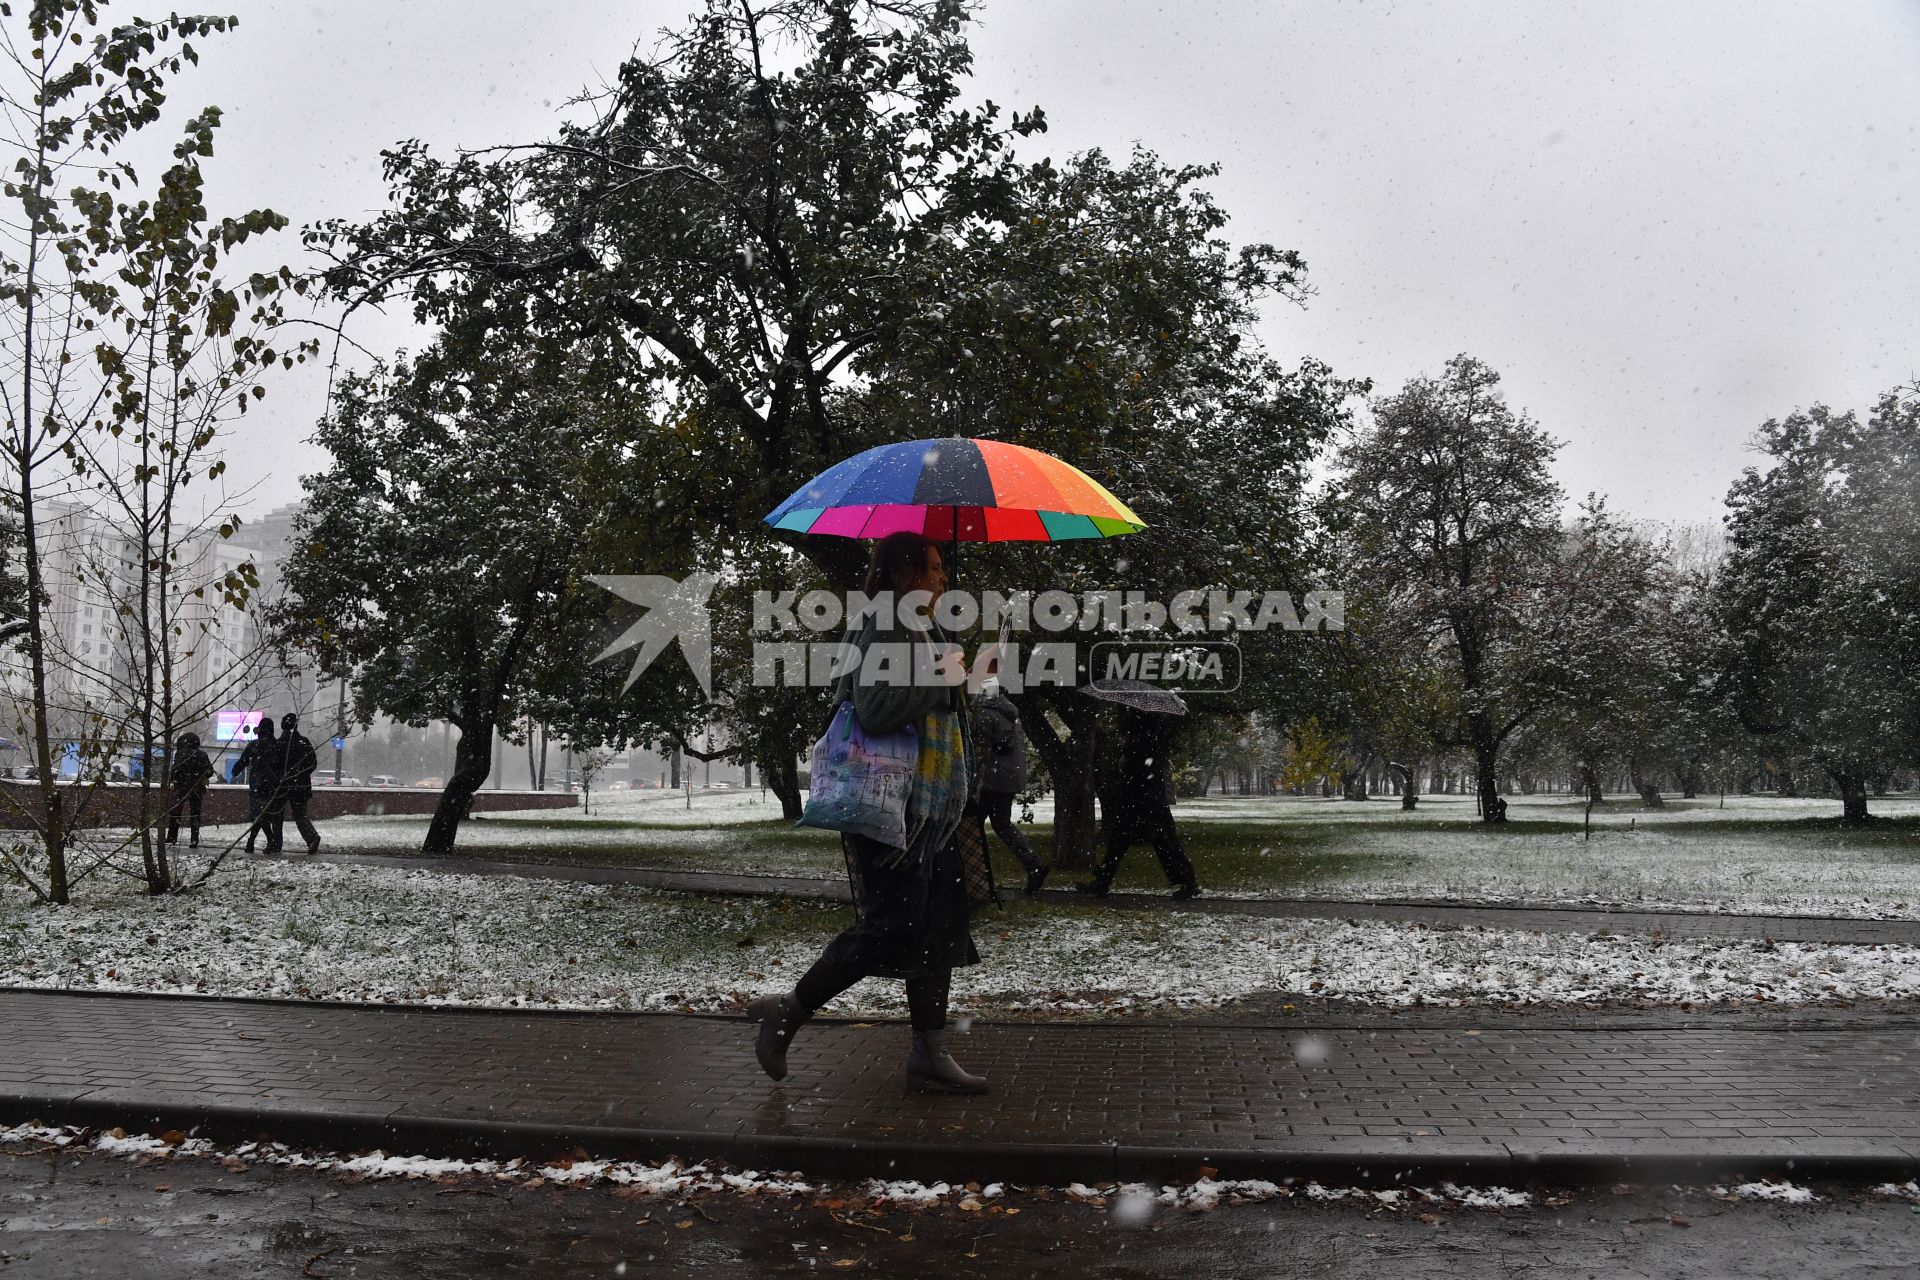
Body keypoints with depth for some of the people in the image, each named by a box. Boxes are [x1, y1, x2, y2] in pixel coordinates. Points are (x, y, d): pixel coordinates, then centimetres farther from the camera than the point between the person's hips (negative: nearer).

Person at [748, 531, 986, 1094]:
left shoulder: (923, 631, 18)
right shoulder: (881, 629, -11)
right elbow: (874, 710, -24)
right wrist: (943, 677, -18)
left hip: (928, 809, 10)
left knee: (939, 924, 6)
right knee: (892, 924, -10)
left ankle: (929, 1053, 11)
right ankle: (786, 1011, 6)